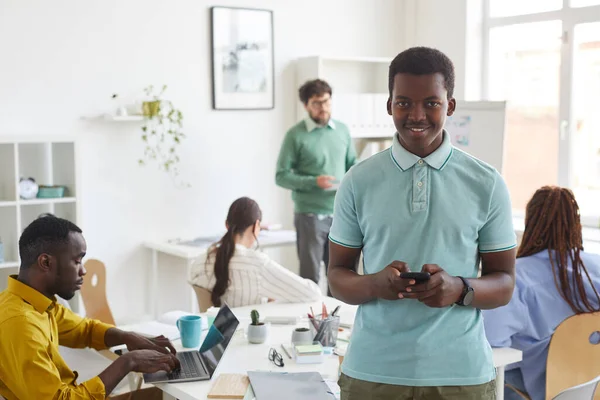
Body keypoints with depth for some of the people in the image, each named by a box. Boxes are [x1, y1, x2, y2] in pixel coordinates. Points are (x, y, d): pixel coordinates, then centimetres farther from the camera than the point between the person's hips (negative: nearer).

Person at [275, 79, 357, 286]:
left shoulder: (342, 130, 7)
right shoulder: (295, 135, -8)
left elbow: (352, 164, 14)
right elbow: (281, 176, -10)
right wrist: (314, 182, -22)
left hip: (340, 213, 4)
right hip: (310, 214, -4)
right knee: (310, 275, 3)